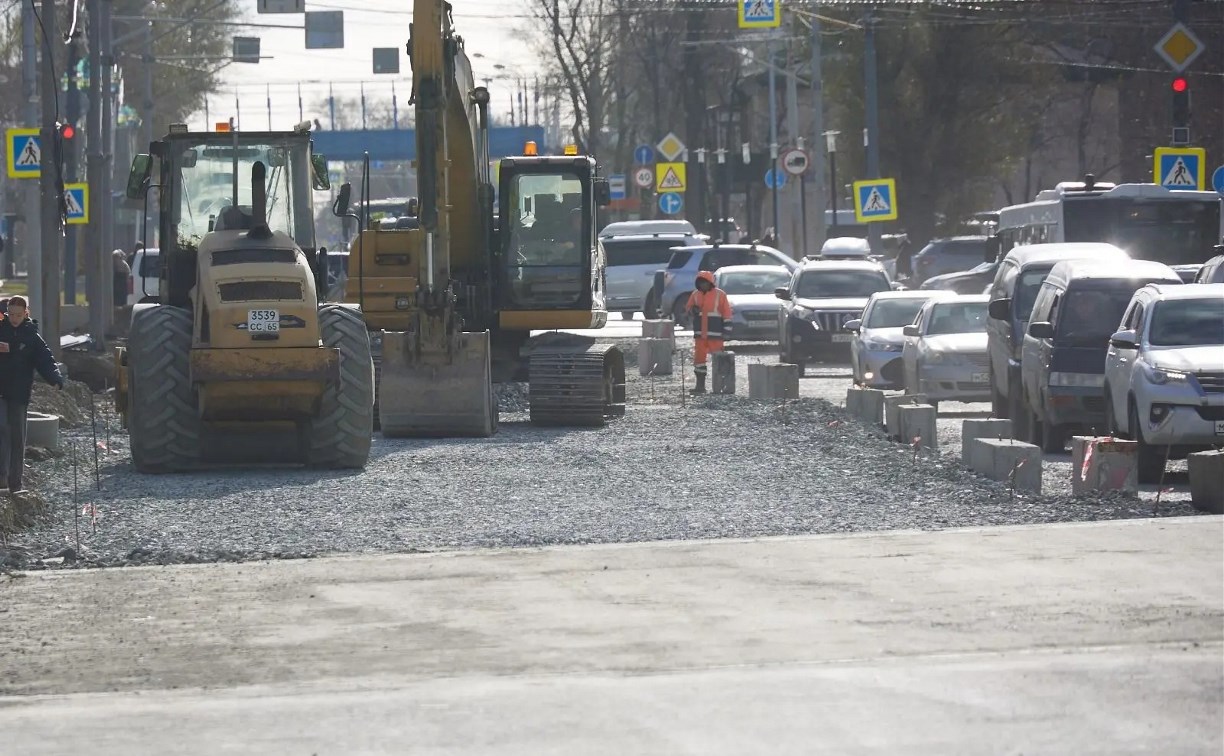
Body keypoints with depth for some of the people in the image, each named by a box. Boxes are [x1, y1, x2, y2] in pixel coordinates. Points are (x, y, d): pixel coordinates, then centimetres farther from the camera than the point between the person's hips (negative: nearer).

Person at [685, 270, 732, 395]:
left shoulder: (719, 295, -3)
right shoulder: (695, 295, 9)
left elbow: (726, 313, -3)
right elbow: (688, 310, 15)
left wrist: (725, 331, -8)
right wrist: (693, 310, -10)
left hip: (715, 334, -4)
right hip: (699, 334, 4)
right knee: (699, 358, 3)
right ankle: (700, 385, 9)